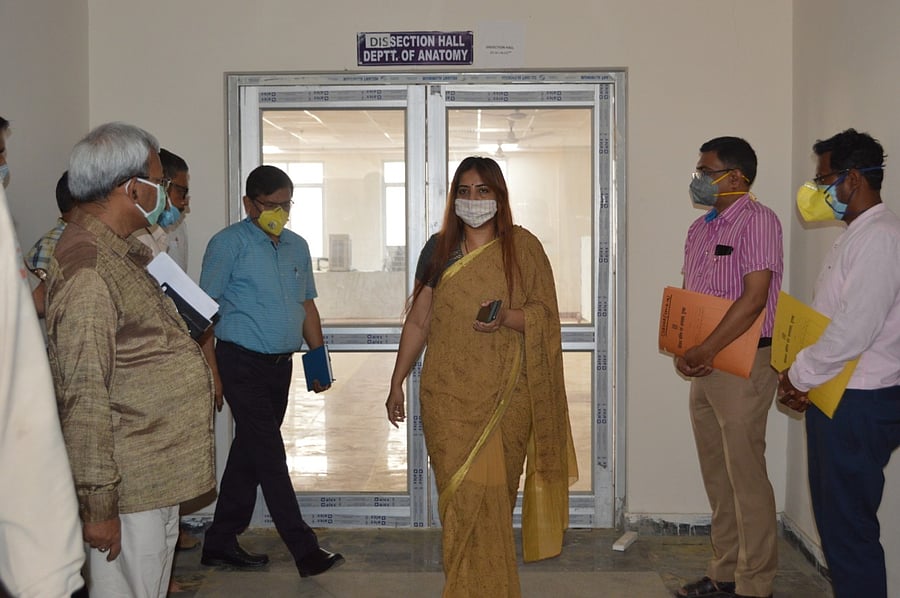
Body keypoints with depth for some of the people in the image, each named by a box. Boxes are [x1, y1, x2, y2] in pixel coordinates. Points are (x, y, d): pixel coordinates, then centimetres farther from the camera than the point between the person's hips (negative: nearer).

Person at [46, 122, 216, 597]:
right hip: (127, 488, -10)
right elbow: (83, 398, -24)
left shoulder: (119, 251, 12)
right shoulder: (86, 268, -21)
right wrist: (99, 502, -22)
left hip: (159, 478, 10)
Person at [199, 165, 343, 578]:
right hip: (242, 363, -7)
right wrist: (211, 369, -13)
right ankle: (305, 551, -3)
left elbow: (307, 306, 18)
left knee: (249, 452, 12)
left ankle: (220, 543, 24)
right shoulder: (230, 244, -6)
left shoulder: (297, 246, 13)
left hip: (280, 365, 7)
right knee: (269, 455, -6)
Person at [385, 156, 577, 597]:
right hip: (447, 395, 1)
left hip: (504, 395, -1)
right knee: (460, 494, -1)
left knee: (493, 493, 2)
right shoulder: (439, 249, 9)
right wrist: (396, 383, 10)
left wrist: (506, 318, -19)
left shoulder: (523, 247, 2)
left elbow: (545, 315, 1)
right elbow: (417, 322, 11)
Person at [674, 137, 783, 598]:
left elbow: (753, 298, -18)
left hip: (743, 363, -8)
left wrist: (705, 351, -19)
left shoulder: (757, 221, -10)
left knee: (745, 476, -2)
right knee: (716, 474, 14)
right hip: (705, 364, 8)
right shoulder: (700, 228, 15)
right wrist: (681, 349, -2)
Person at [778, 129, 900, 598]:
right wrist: (806, 377, 10)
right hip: (838, 397, 10)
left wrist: (801, 375, -12)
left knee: (847, 524, -3)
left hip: (859, 404, -10)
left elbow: (855, 328, -24)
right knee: (836, 516, 17)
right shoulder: (856, 235, 17)